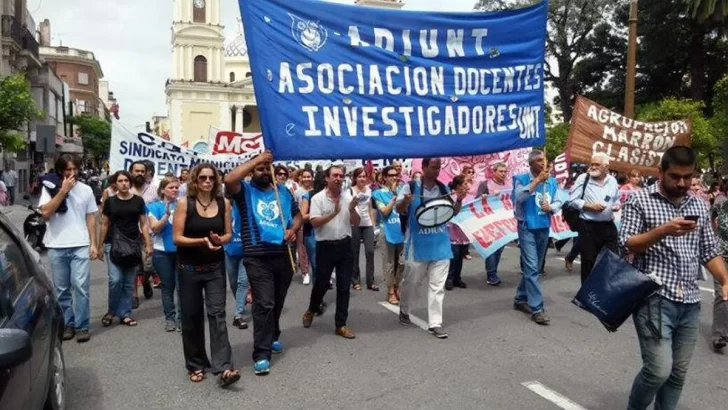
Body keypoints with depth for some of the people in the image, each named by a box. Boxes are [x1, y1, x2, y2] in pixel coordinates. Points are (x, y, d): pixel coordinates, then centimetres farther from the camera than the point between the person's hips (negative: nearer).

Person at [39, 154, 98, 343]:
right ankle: (67, 324, 20)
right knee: (61, 289, 8)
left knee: (81, 287, -5)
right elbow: (45, 212, -11)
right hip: (56, 247, 1)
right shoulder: (49, 188, 3)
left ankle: (82, 326, 2)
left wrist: (93, 244, 2)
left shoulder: (86, 190, 6)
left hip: (81, 246, 0)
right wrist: (63, 190, -14)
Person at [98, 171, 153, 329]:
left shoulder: (138, 201, 3)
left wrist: (148, 244, -2)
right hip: (113, 244, -1)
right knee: (115, 279, -9)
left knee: (129, 282, 6)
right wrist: (100, 245, 7)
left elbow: (144, 224, 5)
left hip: (133, 244, 1)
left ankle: (125, 314, 17)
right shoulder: (110, 201, 2)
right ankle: (111, 311, 13)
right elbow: (105, 225, 8)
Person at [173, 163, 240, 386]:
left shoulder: (224, 203, 0)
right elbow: (177, 238, -11)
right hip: (189, 268, -1)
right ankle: (196, 365, 23)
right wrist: (203, 240, -24)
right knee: (192, 316, 8)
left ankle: (223, 368, -8)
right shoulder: (184, 203, -8)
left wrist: (219, 240, -17)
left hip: (215, 267, 1)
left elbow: (228, 234, 5)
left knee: (217, 313, -6)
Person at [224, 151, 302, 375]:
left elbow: (297, 214, 17)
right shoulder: (245, 190, -1)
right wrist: (256, 160, -19)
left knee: (277, 302, 19)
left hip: (283, 255, 5)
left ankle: (272, 336, 42)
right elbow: (229, 180, -23)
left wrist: (293, 229, -6)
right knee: (264, 304, -9)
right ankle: (261, 354, -2)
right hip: (258, 258, -5)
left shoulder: (283, 190, 12)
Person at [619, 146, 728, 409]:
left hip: (690, 304, 6)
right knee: (659, 370, -9)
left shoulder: (699, 206, 14)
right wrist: (663, 230, -22)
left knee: (677, 374, 11)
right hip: (654, 300, -5)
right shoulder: (640, 200, -3)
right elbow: (626, 244, -9)